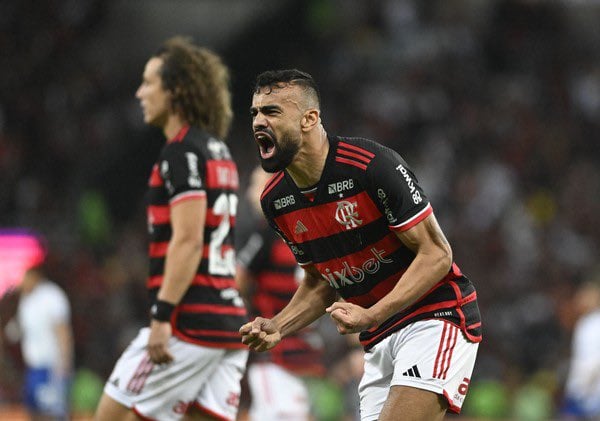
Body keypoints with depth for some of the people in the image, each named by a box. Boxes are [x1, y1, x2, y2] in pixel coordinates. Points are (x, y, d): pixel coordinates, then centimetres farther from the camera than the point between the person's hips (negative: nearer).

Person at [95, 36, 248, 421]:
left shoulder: (183, 150, -10)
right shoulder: (218, 151, 19)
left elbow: (187, 240, -18)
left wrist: (162, 315, -21)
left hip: (189, 320, -9)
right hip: (230, 317, 9)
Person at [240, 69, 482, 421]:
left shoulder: (373, 164, -18)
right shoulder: (275, 201, 4)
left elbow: (436, 254, -16)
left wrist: (371, 316, -26)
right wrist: (277, 328, 0)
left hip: (436, 317, -7)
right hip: (379, 340, 7)